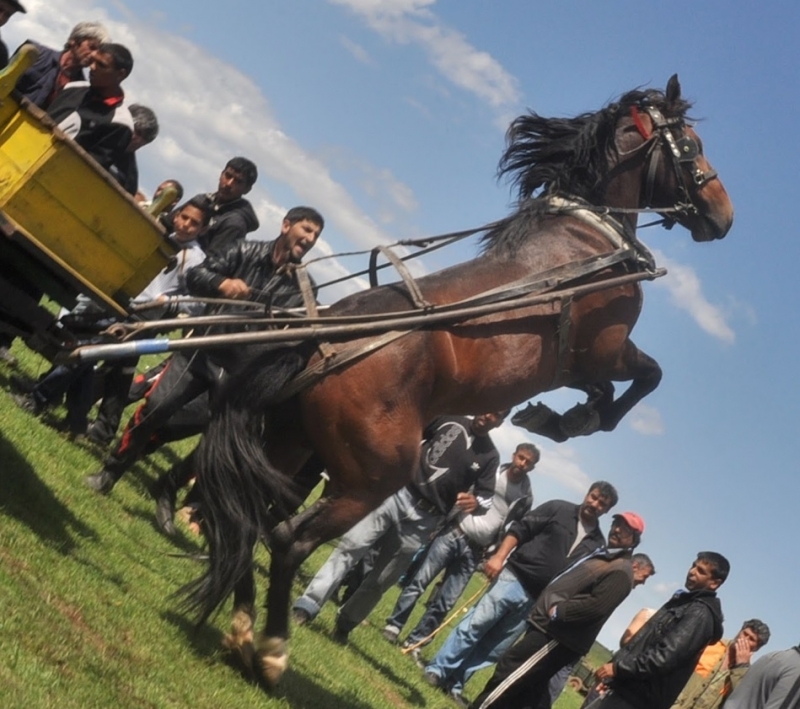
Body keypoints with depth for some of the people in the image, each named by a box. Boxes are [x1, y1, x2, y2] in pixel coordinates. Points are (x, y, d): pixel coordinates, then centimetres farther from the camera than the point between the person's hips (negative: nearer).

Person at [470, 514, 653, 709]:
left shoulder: (622, 571, -12)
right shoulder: (603, 554, 21)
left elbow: (596, 607, -24)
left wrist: (557, 612, -18)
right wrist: (551, 609, 13)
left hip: (558, 636, -10)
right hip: (547, 626, 10)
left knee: (508, 671, -11)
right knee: (530, 690, 15)